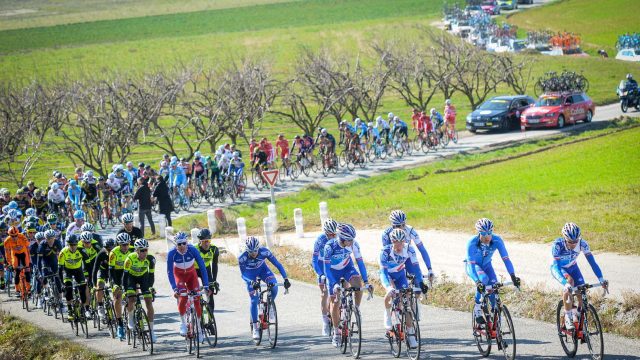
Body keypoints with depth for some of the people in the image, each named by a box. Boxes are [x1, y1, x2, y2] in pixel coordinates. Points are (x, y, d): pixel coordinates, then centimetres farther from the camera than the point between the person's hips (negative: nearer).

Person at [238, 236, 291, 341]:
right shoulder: (242, 258, -33)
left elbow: (277, 264, -25)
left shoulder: (264, 252, -32)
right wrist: (252, 283, -46)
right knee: (254, 300, -10)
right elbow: (243, 274, -26)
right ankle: (255, 328, 1)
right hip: (250, 274, -1)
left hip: (263, 269, 1)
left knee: (274, 287, -27)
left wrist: (286, 279, -32)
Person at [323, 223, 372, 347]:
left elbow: (360, 262, -20)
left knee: (358, 284, -31)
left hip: (347, 267, 1)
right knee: (335, 302, 0)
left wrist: (366, 282, -27)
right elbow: (327, 268, -31)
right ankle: (336, 333, 15)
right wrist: (334, 284, -43)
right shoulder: (330, 246, -33)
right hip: (333, 271, -1)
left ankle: (357, 309, -8)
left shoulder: (353, 244, -26)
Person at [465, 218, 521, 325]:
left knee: (494, 286, -20)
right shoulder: (472, 243, -34)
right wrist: (477, 282, -52)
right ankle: (477, 309, -17)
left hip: (486, 265, 3)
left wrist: (513, 276, -42)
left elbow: (505, 258, -30)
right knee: (483, 279, -33)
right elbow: (471, 264, -39)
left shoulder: (497, 241, -27)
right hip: (473, 266, -3)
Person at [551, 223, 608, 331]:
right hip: (558, 268, -4)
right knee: (570, 282, -35)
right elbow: (556, 266, -41)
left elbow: (592, 262, -29)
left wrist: (601, 279, -42)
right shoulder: (557, 245, -37)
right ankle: (568, 318, -24)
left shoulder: (582, 244, -28)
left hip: (572, 267, 4)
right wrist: (565, 283, -57)